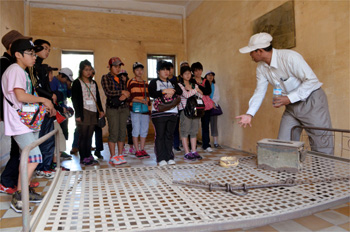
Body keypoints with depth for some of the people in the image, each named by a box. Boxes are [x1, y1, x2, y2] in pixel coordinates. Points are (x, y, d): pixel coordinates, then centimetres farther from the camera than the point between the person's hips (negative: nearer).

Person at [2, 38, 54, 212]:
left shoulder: (22, 71, 19)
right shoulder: (15, 70, -12)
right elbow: (21, 95, -24)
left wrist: (44, 106, 8)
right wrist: (44, 100, -13)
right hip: (19, 124, -10)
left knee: (28, 158, 14)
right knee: (34, 157, -15)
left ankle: (26, 191, 26)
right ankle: (18, 197, -4)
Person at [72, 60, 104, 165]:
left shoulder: (93, 83, 19)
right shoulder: (77, 83, 1)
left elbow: (97, 98, 21)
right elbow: (74, 99, -5)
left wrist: (101, 110, 11)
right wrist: (78, 114, -12)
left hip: (93, 113, 5)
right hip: (83, 112, -5)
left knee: (89, 136, 7)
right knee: (83, 136, -2)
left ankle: (89, 156, 15)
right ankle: (83, 158, 4)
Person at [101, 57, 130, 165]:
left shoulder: (121, 79, 17)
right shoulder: (105, 78, 3)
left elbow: (127, 93, 10)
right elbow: (108, 92, -11)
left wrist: (124, 96, -12)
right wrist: (122, 92, -7)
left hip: (123, 107, 5)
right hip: (112, 108, -5)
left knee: (122, 132, 3)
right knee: (113, 132, -6)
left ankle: (120, 155, 13)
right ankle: (113, 157, 4)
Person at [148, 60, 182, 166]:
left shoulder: (172, 82, 20)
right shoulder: (154, 82, 7)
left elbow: (180, 91, 2)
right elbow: (151, 93, -12)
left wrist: (172, 92, -16)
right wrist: (165, 91, -17)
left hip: (172, 112, 4)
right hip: (159, 112, -4)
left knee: (170, 135, 6)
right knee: (160, 135, -4)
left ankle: (170, 157, 13)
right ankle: (161, 159, 3)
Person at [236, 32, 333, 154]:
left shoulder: (289, 57, -23)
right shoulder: (261, 67, 0)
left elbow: (312, 80, -22)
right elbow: (259, 92, 3)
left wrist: (289, 98, -28)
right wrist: (249, 114, -8)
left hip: (311, 101, -7)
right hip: (291, 106, 7)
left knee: (322, 150, -4)